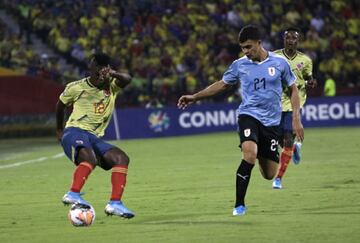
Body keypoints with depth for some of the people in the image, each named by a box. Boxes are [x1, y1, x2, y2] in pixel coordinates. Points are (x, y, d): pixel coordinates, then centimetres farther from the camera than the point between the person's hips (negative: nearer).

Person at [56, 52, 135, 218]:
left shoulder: (111, 86, 8)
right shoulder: (76, 88, 2)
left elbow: (127, 80, -14)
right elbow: (61, 105, 21)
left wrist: (113, 74, -36)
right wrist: (59, 129, 30)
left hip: (95, 138, 5)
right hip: (74, 133, -5)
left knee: (121, 158, -16)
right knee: (90, 158, -35)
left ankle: (115, 203, -22)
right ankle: (73, 195, -44)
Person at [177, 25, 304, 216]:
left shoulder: (279, 63, -2)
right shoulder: (239, 65, 1)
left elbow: (293, 89, 8)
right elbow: (222, 85, 16)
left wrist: (296, 119, 1)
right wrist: (195, 97, 12)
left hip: (271, 121, 1)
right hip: (249, 115, -1)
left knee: (269, 175, 3)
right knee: (249, 153, -31)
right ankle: (239, 205, -23)